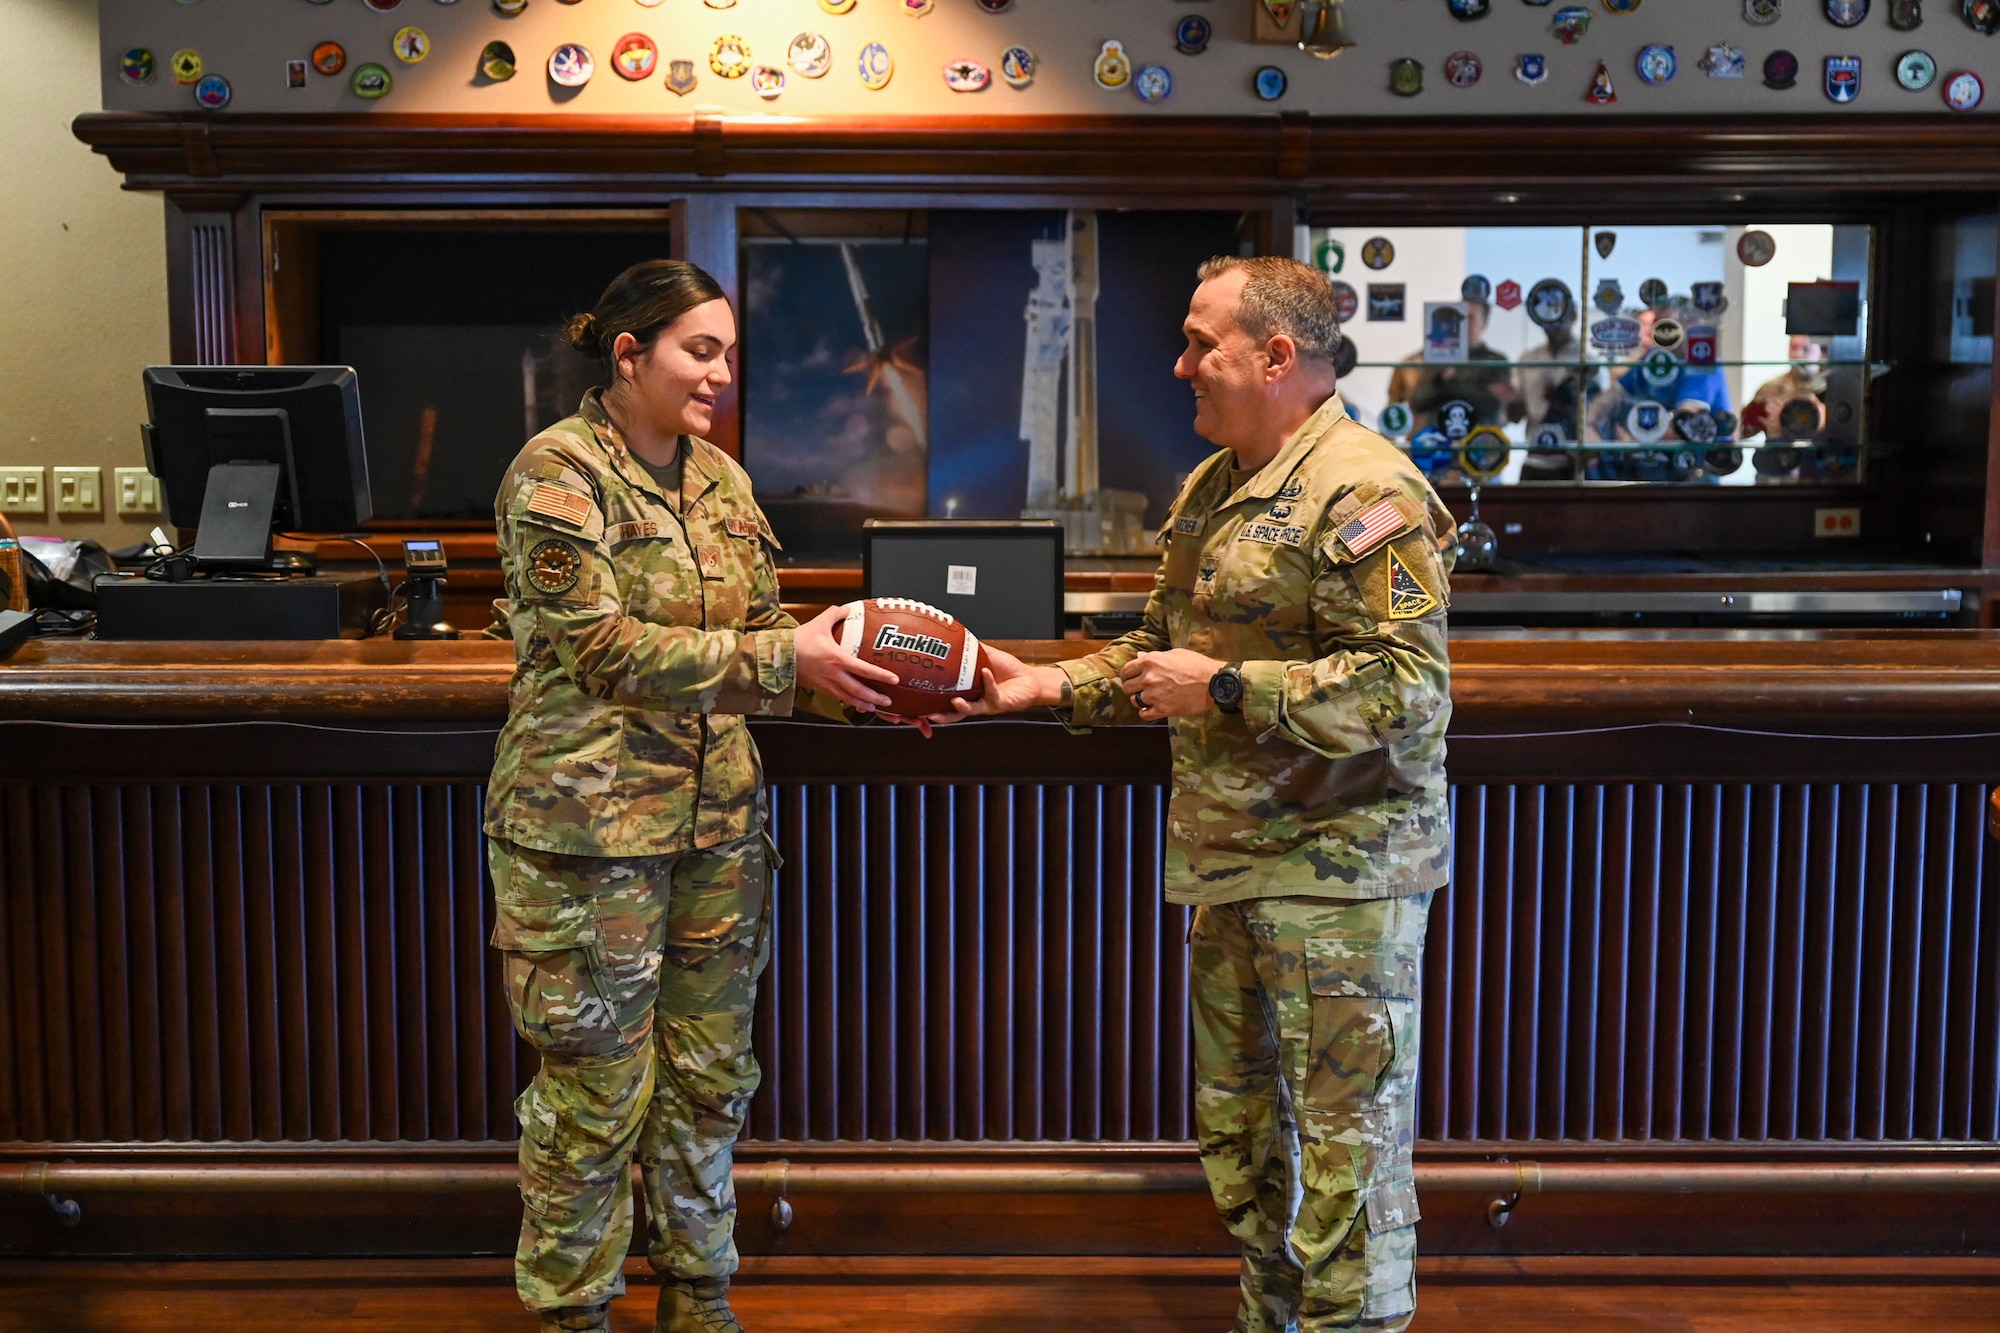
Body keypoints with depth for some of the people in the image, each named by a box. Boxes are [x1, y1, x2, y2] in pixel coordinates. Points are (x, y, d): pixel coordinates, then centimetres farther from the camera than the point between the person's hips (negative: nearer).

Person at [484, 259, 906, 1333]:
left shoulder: (719, 478, 11)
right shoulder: (557, 472, -10)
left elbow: (761, 632, 13)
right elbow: (602, 646, -19)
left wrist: (868, 686, -4)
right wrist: (785, 659, -21)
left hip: (714, 816, 7)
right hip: (589, 823, -7)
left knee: (709, 1073, 14)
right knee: (597, 1086, 3)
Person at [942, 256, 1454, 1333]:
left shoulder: (1364, 492, -16)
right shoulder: (1210, 490, 14)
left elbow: (1406, 686, -23)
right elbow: (1162, 648, 24)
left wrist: (1225, 688, -20)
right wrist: (1048, 687, 11)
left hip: (1339, 872, -10)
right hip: (1227, 863, 10)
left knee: (1348, 1138, -2)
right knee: (1237, 1121, 19)